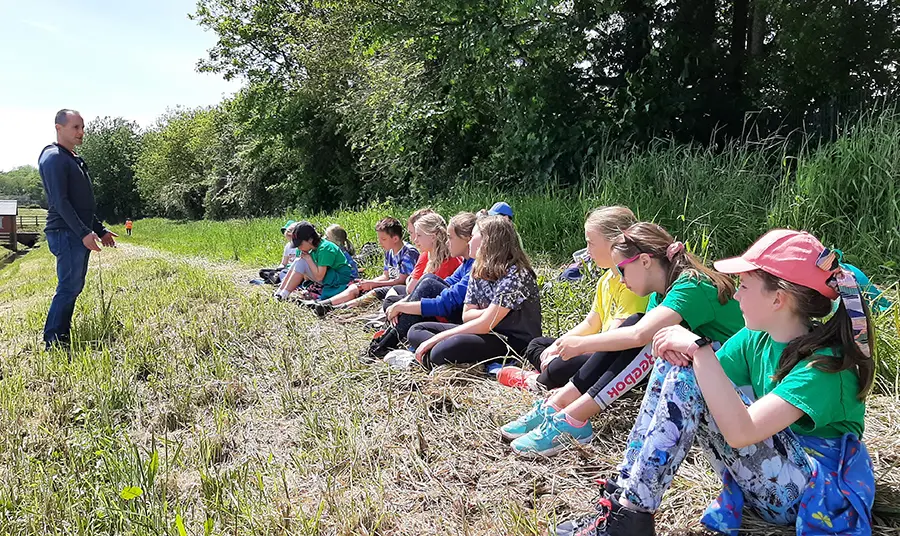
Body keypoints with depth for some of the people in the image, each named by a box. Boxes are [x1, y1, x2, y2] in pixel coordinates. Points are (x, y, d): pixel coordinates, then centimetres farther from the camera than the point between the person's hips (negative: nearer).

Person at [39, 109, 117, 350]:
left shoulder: (74, 160, 20)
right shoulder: (54, 158, -10)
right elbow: (60, 201, -19)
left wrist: (100, 229, 22)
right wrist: (84, 232, -23)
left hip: (80, 234, 10)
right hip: (65, 233, -10)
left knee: (74, 287, 11)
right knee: (68, 288, -10)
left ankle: (62, 341, 17)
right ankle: (53, 345, -4)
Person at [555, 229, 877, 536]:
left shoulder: (825, 363, -25)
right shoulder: (756, 339, -2)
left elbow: (741, 432, -37)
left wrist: (699, 348, -34)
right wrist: (682, 350, -23)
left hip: (809, 495, -8)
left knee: (689, 378, -26)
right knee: (675, 366, -8)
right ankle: (625, 496, -12)